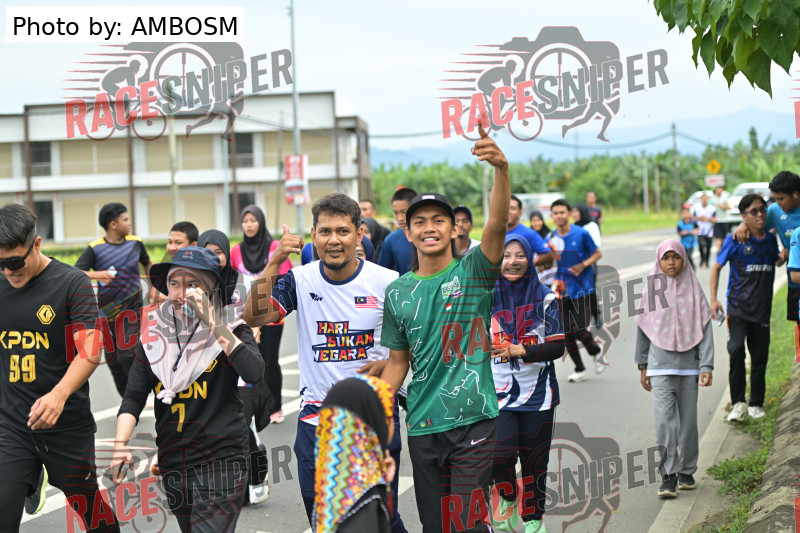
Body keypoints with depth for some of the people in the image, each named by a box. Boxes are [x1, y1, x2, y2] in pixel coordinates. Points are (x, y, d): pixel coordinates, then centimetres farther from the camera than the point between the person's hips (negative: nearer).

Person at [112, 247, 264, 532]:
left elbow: (254, 372, -23)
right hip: (173, 464, 5)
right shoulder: (154, 332, 6)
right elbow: (134, 396, 5)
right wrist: (120, 445, -9)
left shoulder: (230, 328, -3)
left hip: (220, 463, -4)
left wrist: (212, 323, -23)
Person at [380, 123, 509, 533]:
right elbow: (397, 362, 14)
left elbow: (497, 224, -22)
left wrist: (501, 168, -38)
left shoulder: (472, 272, -3)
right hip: (422, 425, 4)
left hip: (473, 419, -4)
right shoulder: (398, 292, 7)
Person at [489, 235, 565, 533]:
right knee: (501, 455, -18)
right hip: (498, 394, -1)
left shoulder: (545, 298, 1)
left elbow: (557, 346, -5)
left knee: (535, 461, 8)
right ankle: (508, 500, 13)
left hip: (538, 394, 1)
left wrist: (519, 351, -18)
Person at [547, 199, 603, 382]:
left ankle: (596, 353, 21)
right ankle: (579, 370, 16)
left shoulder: (581, 233, -8)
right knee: (567, 333, 3)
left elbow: (598, 253, 0)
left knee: (580, 331, -10)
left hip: (581, 289, -4)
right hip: (562, 291, 4)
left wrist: (583, 265, -16)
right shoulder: (551, 237, 4)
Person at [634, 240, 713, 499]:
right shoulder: (651, 291, 3)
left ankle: (686, 471, 22)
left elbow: (704, 330, 1)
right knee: (664, 419, -11)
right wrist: (642, 366, 10)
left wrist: (706, 366, -7)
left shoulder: (693, 291, 2)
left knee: (688, 419, 7)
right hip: (660, 366, -1)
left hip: (689, 365, 1)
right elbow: (643, 329, 10)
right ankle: (668, 475, -8)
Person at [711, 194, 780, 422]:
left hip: (762, 310, 4)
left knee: (759, 357, 7)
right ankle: (738, 403, -16)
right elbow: (716, 267, 2)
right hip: (738, 307, -4)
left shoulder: (771, 239, 8)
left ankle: (756, 404, 23)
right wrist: (713, 299, -5)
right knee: (736, 350, -23)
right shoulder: (735, 240, -5)